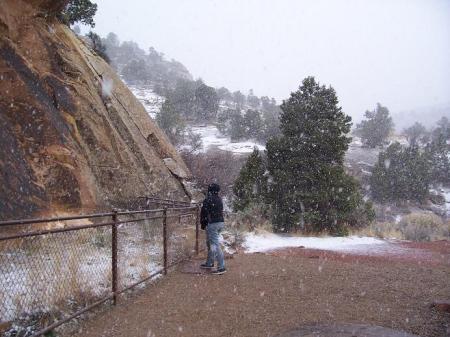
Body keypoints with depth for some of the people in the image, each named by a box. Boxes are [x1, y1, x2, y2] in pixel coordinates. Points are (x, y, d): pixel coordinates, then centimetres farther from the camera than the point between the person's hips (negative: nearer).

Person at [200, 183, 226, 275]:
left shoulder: (208, 200, -14)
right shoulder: (219, 199, 10)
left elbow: (204, 213, -11)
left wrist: (203, 224, 2)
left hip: (212, 224, -9)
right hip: (220, 222, 9)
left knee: (215, 245, -7)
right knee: (210, 243, 21)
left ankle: (221, 267, -9)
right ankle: (209, 263, 30)